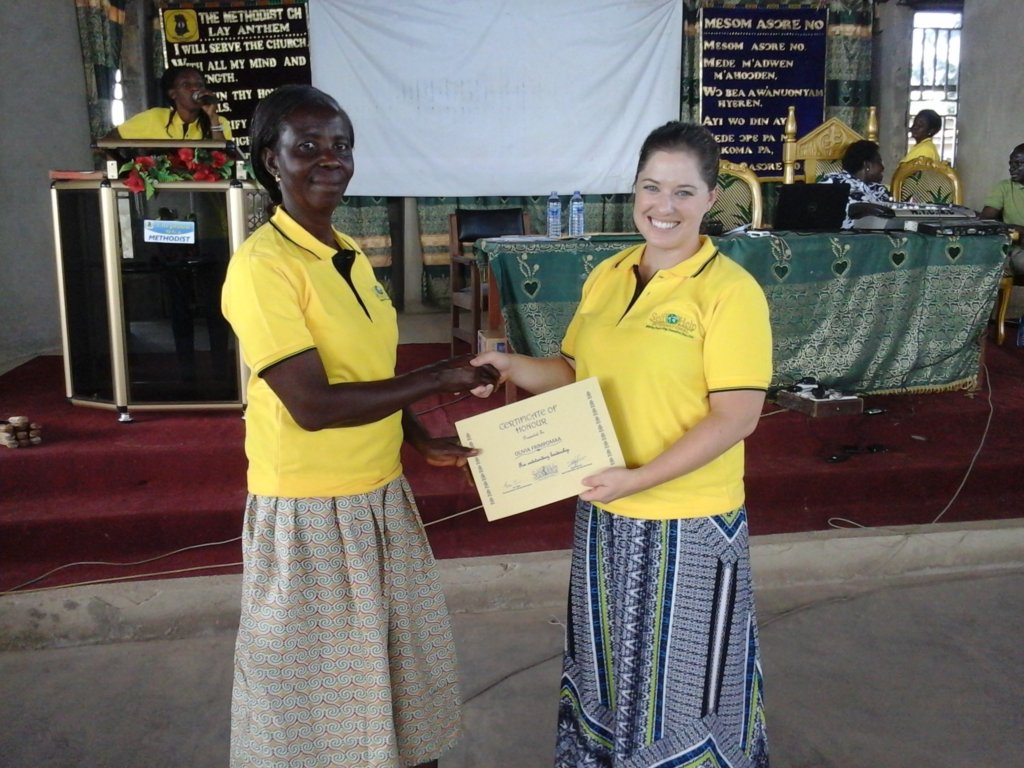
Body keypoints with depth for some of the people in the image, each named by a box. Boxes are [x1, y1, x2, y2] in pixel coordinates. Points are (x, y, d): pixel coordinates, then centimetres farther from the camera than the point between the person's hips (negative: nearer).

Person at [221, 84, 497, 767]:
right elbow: (313, 405, -25)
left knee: (400, 661, 22)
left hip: (382, 497, 8)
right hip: (310, 510, -7)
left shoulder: (351, 255, 7)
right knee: (319, 683, 12)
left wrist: (424, 441, 4)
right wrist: (442, 378, -20)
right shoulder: (263, 264, -18)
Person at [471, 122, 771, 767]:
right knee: (611, 663, 24)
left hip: (689, 524, -6)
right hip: (604, 514, 6)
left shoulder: (729, 290, -15)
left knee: (682, 677, 12)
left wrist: (639, 478, -24)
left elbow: (737, 417, -19)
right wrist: (512, 368, -5)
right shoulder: (607, 276, 5)